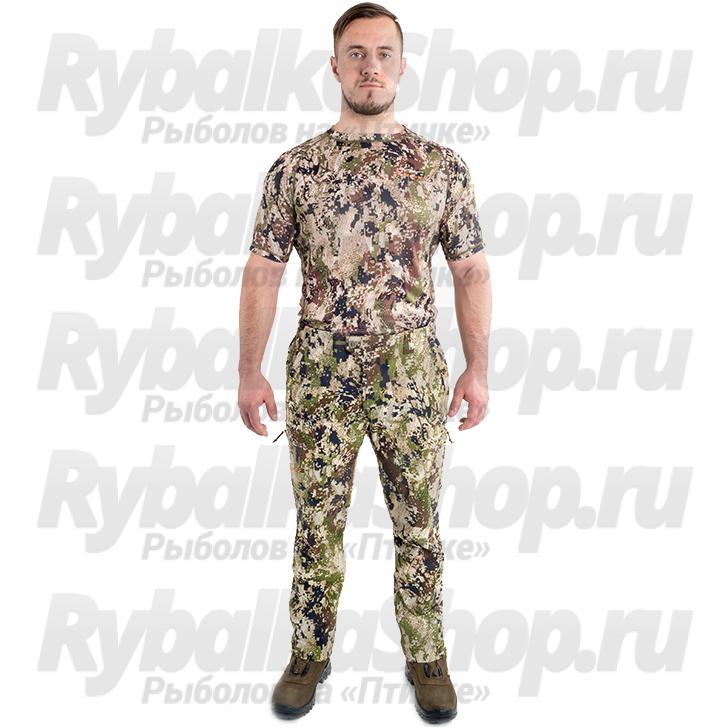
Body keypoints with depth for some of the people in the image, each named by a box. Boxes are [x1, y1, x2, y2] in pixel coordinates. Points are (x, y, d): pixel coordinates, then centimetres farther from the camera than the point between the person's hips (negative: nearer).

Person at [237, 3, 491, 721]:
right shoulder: (294, 168, 2)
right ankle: (310, 653, 28)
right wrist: (250, 373, -3)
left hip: (412, 372, 0)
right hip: (320, 372, 0)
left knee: (419, 523, 10)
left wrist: (477, 367, -3)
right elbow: (262, 275, 2)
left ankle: (425, 656, 28)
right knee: (318, 521, 10)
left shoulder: (442, 165, 2)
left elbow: (471, 272, 3)